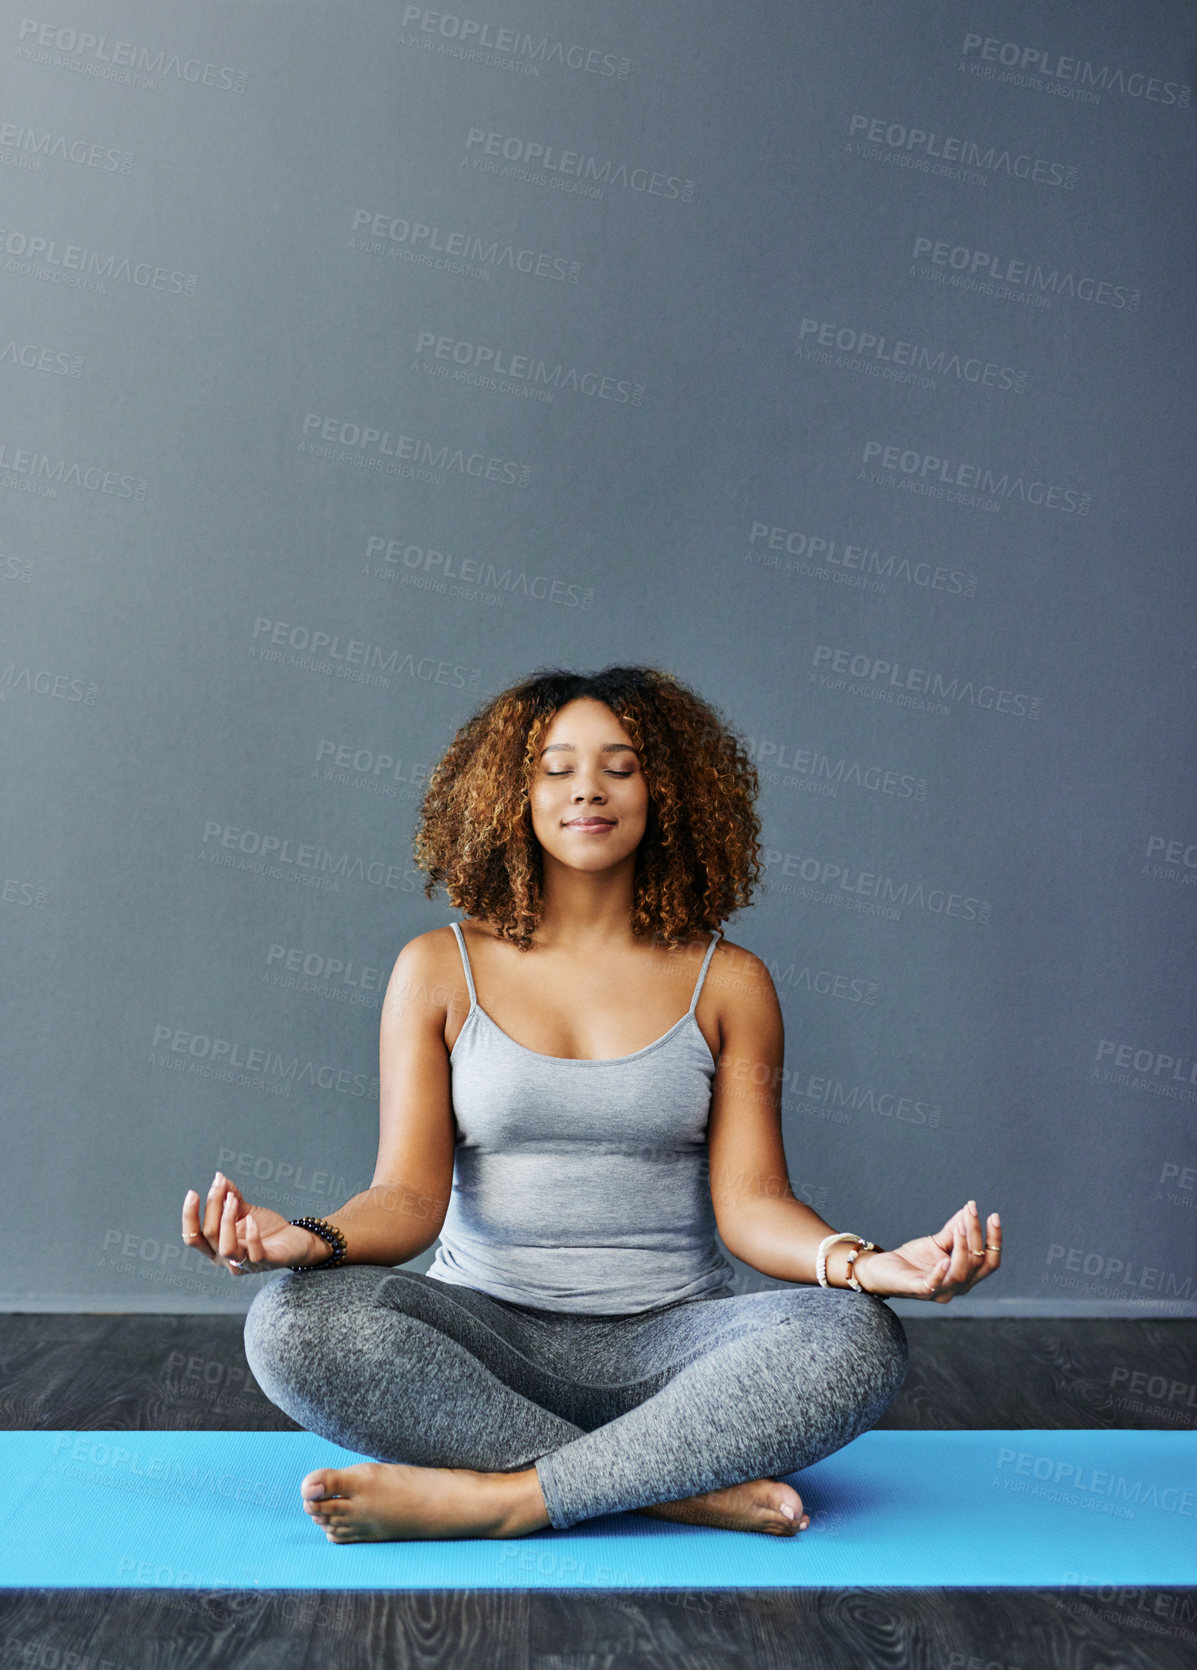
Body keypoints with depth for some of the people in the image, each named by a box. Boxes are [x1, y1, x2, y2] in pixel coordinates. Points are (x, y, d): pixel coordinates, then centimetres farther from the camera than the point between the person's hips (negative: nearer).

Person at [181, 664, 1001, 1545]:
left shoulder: (726, 982, 5)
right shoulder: (440, 969, 4)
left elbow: (751, 1200, -2)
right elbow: (410, 1196, -3)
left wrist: (862, 1262, -23)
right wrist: (313, 1239, -25)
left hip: (667, 1341, 0)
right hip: (486, 1332, 1)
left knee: (859, 1340, -28)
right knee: (294, 1318, -28)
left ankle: (489, 1498, -25)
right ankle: (691, 1488, -24)